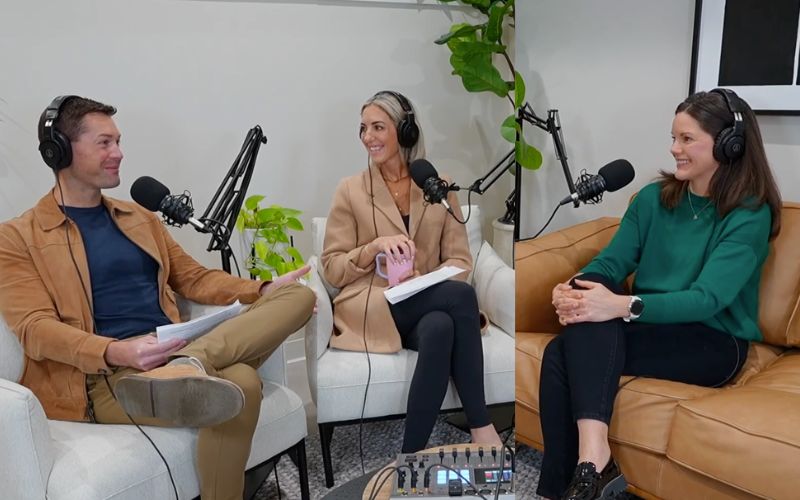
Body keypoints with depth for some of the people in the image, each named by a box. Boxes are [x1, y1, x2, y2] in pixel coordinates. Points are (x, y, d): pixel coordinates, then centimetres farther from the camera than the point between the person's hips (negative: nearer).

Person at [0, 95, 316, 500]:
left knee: (298, 295, -21)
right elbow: (36, 329, -7)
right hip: (104, 377, -8)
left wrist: (261, 290, 3)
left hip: (169, 356, 8)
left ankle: (186, 366, -36)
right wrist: (117, 352, -27)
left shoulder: (139, 217, 24)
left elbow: (193, 277, 23)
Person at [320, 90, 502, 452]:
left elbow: (459, 259, 6)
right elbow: (332, 269, 1)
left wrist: (430, 284, -16)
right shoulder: (351, 190, 3)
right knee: (461, 296, -30)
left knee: (441, 328, -37)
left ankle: (412, 456, -24)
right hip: (369, 308, -2)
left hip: (428, 305, 2)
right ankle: (480, 427, -23)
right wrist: (376, 246, -17)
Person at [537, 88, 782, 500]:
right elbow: (612, 261, 1)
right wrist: (573, 288, -23)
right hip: (650, 329, 5)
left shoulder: (750, 215, -9)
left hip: (713, 343, -5)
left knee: (577, 342, -30)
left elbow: (707, 298, -22)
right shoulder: (654, 197, 9)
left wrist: (622, 306, -38)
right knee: (559, 352, -27)